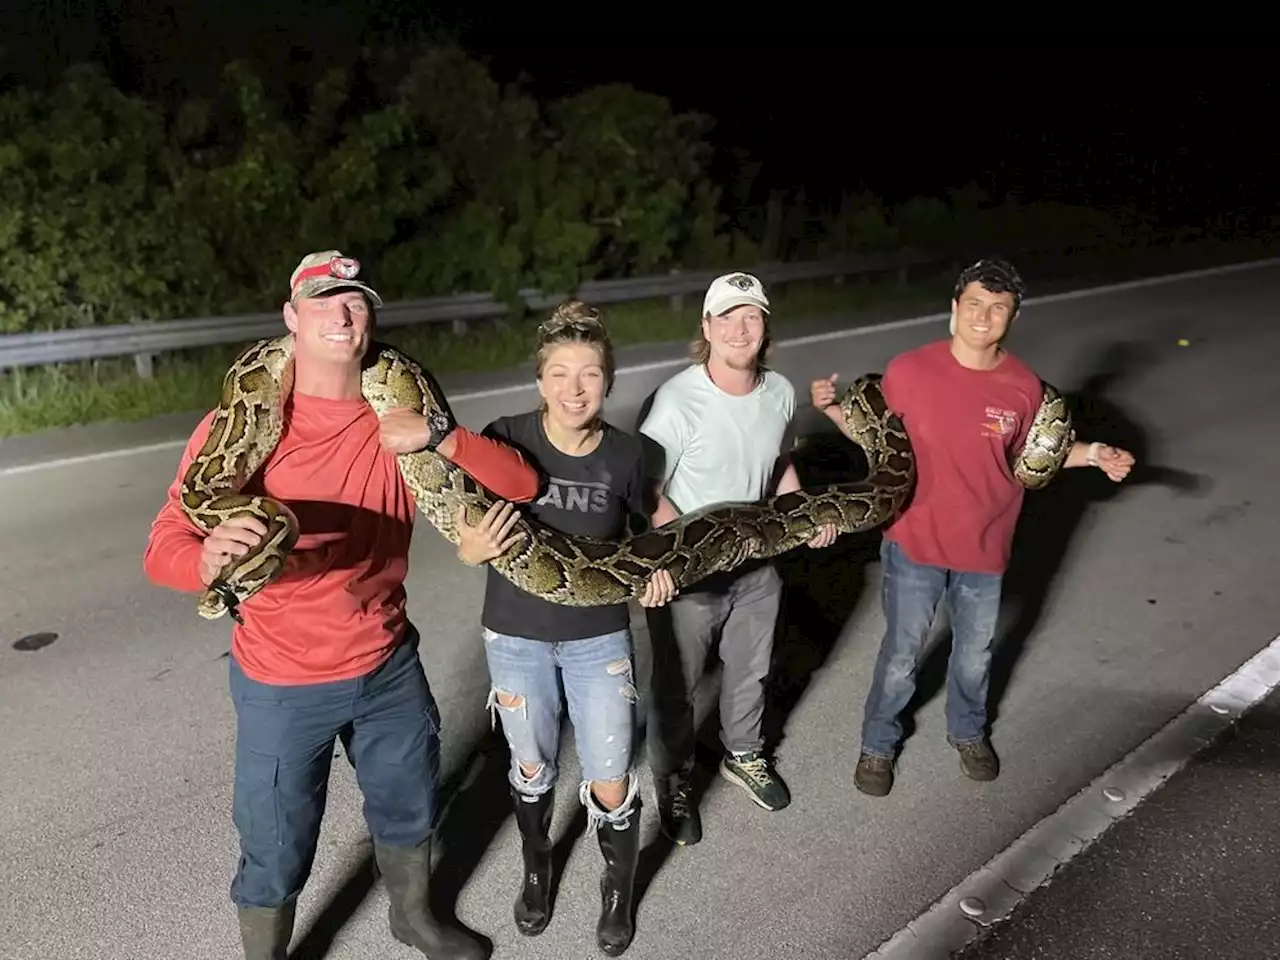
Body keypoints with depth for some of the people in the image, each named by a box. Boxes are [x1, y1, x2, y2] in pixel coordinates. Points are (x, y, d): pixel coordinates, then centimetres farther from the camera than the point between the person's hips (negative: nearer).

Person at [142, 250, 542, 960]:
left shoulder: (399, 419, -6)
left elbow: (522, 484, -10)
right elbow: (164, 546, -21)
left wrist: (437, 436, -26)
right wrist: (210, 557, -45)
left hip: (389, 665, 4)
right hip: (283, 684, -3)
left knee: (409, 810, 24)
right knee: (276, 854, 12)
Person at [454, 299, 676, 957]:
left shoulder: (625, 454, -13)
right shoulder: (506, 439, -18)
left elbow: (647, 519, 8)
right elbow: (467, 537, -12)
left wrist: (659, 564, -12)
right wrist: (472, 550, -35)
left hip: (599, 638, 0)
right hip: (516, 635, 0)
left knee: (610, 784, 6)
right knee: (532, 766, 21)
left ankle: (618, 889, 38)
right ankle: (537, 869, 51)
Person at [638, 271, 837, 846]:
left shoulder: (781, 392, -7)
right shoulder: (678, 401, -26)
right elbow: (646, 494, -21)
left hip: (757, 563, 5)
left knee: (750, 671, 25)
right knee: (676, 686, 14)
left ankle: (743, 756, 53)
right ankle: (673, 783, 40)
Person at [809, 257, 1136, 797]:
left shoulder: (1023, 386, -9)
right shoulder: (909, 370, -16)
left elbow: (1026, 456, 7)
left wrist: (1088, 454, -4)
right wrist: (833, 409, -19)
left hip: (985, 547, 3)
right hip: (914, 543, -2)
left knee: (974, 653, 23)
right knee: (902, 655, 12)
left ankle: (968, 732, 51)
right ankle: (878, 744, 37)